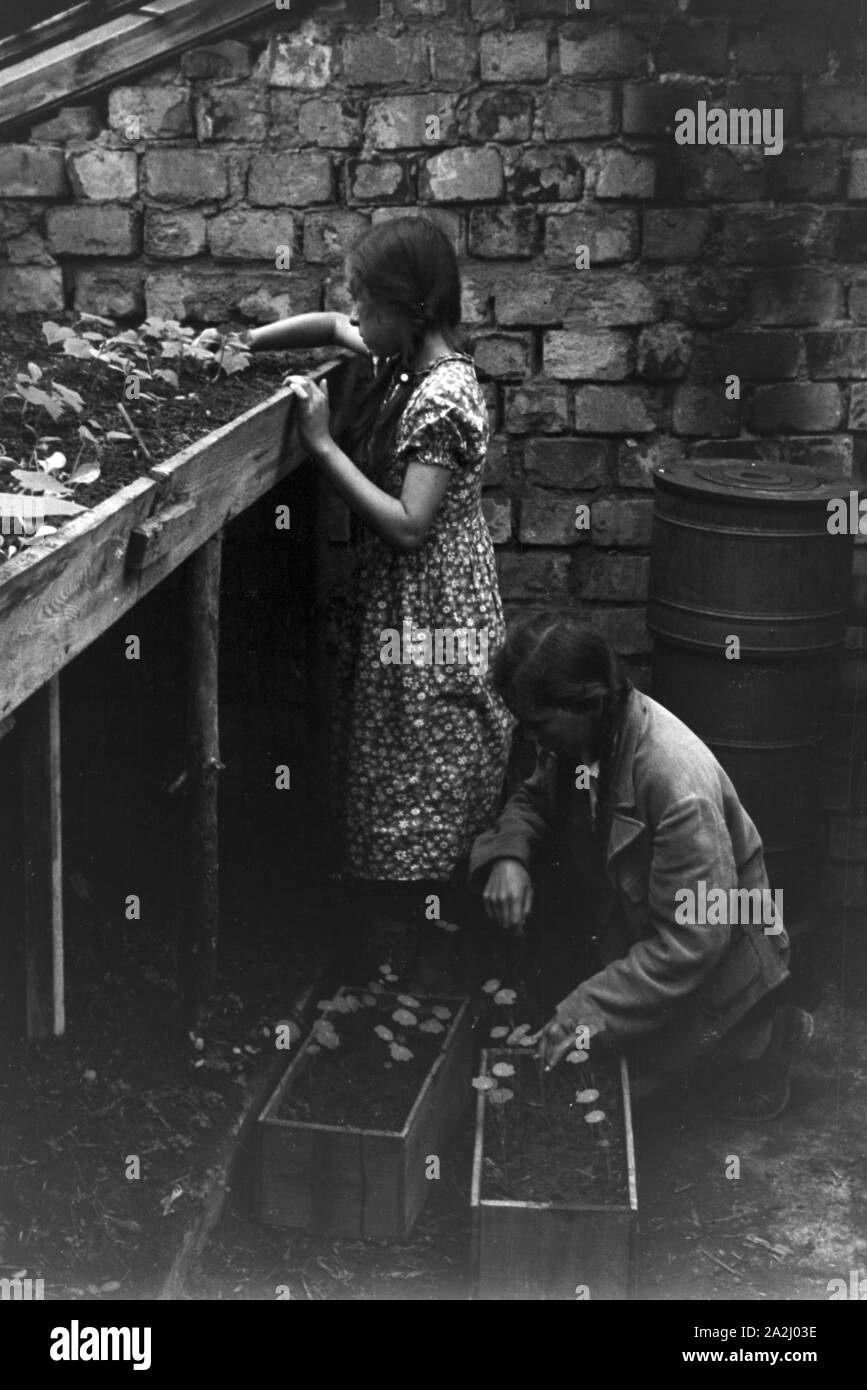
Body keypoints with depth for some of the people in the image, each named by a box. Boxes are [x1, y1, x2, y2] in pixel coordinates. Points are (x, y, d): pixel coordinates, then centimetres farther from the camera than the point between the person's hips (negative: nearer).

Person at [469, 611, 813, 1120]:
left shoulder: (680, 784, -36)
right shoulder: (574, 739, -13)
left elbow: (694, 940, -32)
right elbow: (534, 801, 7)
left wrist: (592, 1010, -32)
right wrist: (507, 853, -16)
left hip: (714, 965, -7)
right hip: (629, 934, 7)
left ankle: (763, 1032, 13)